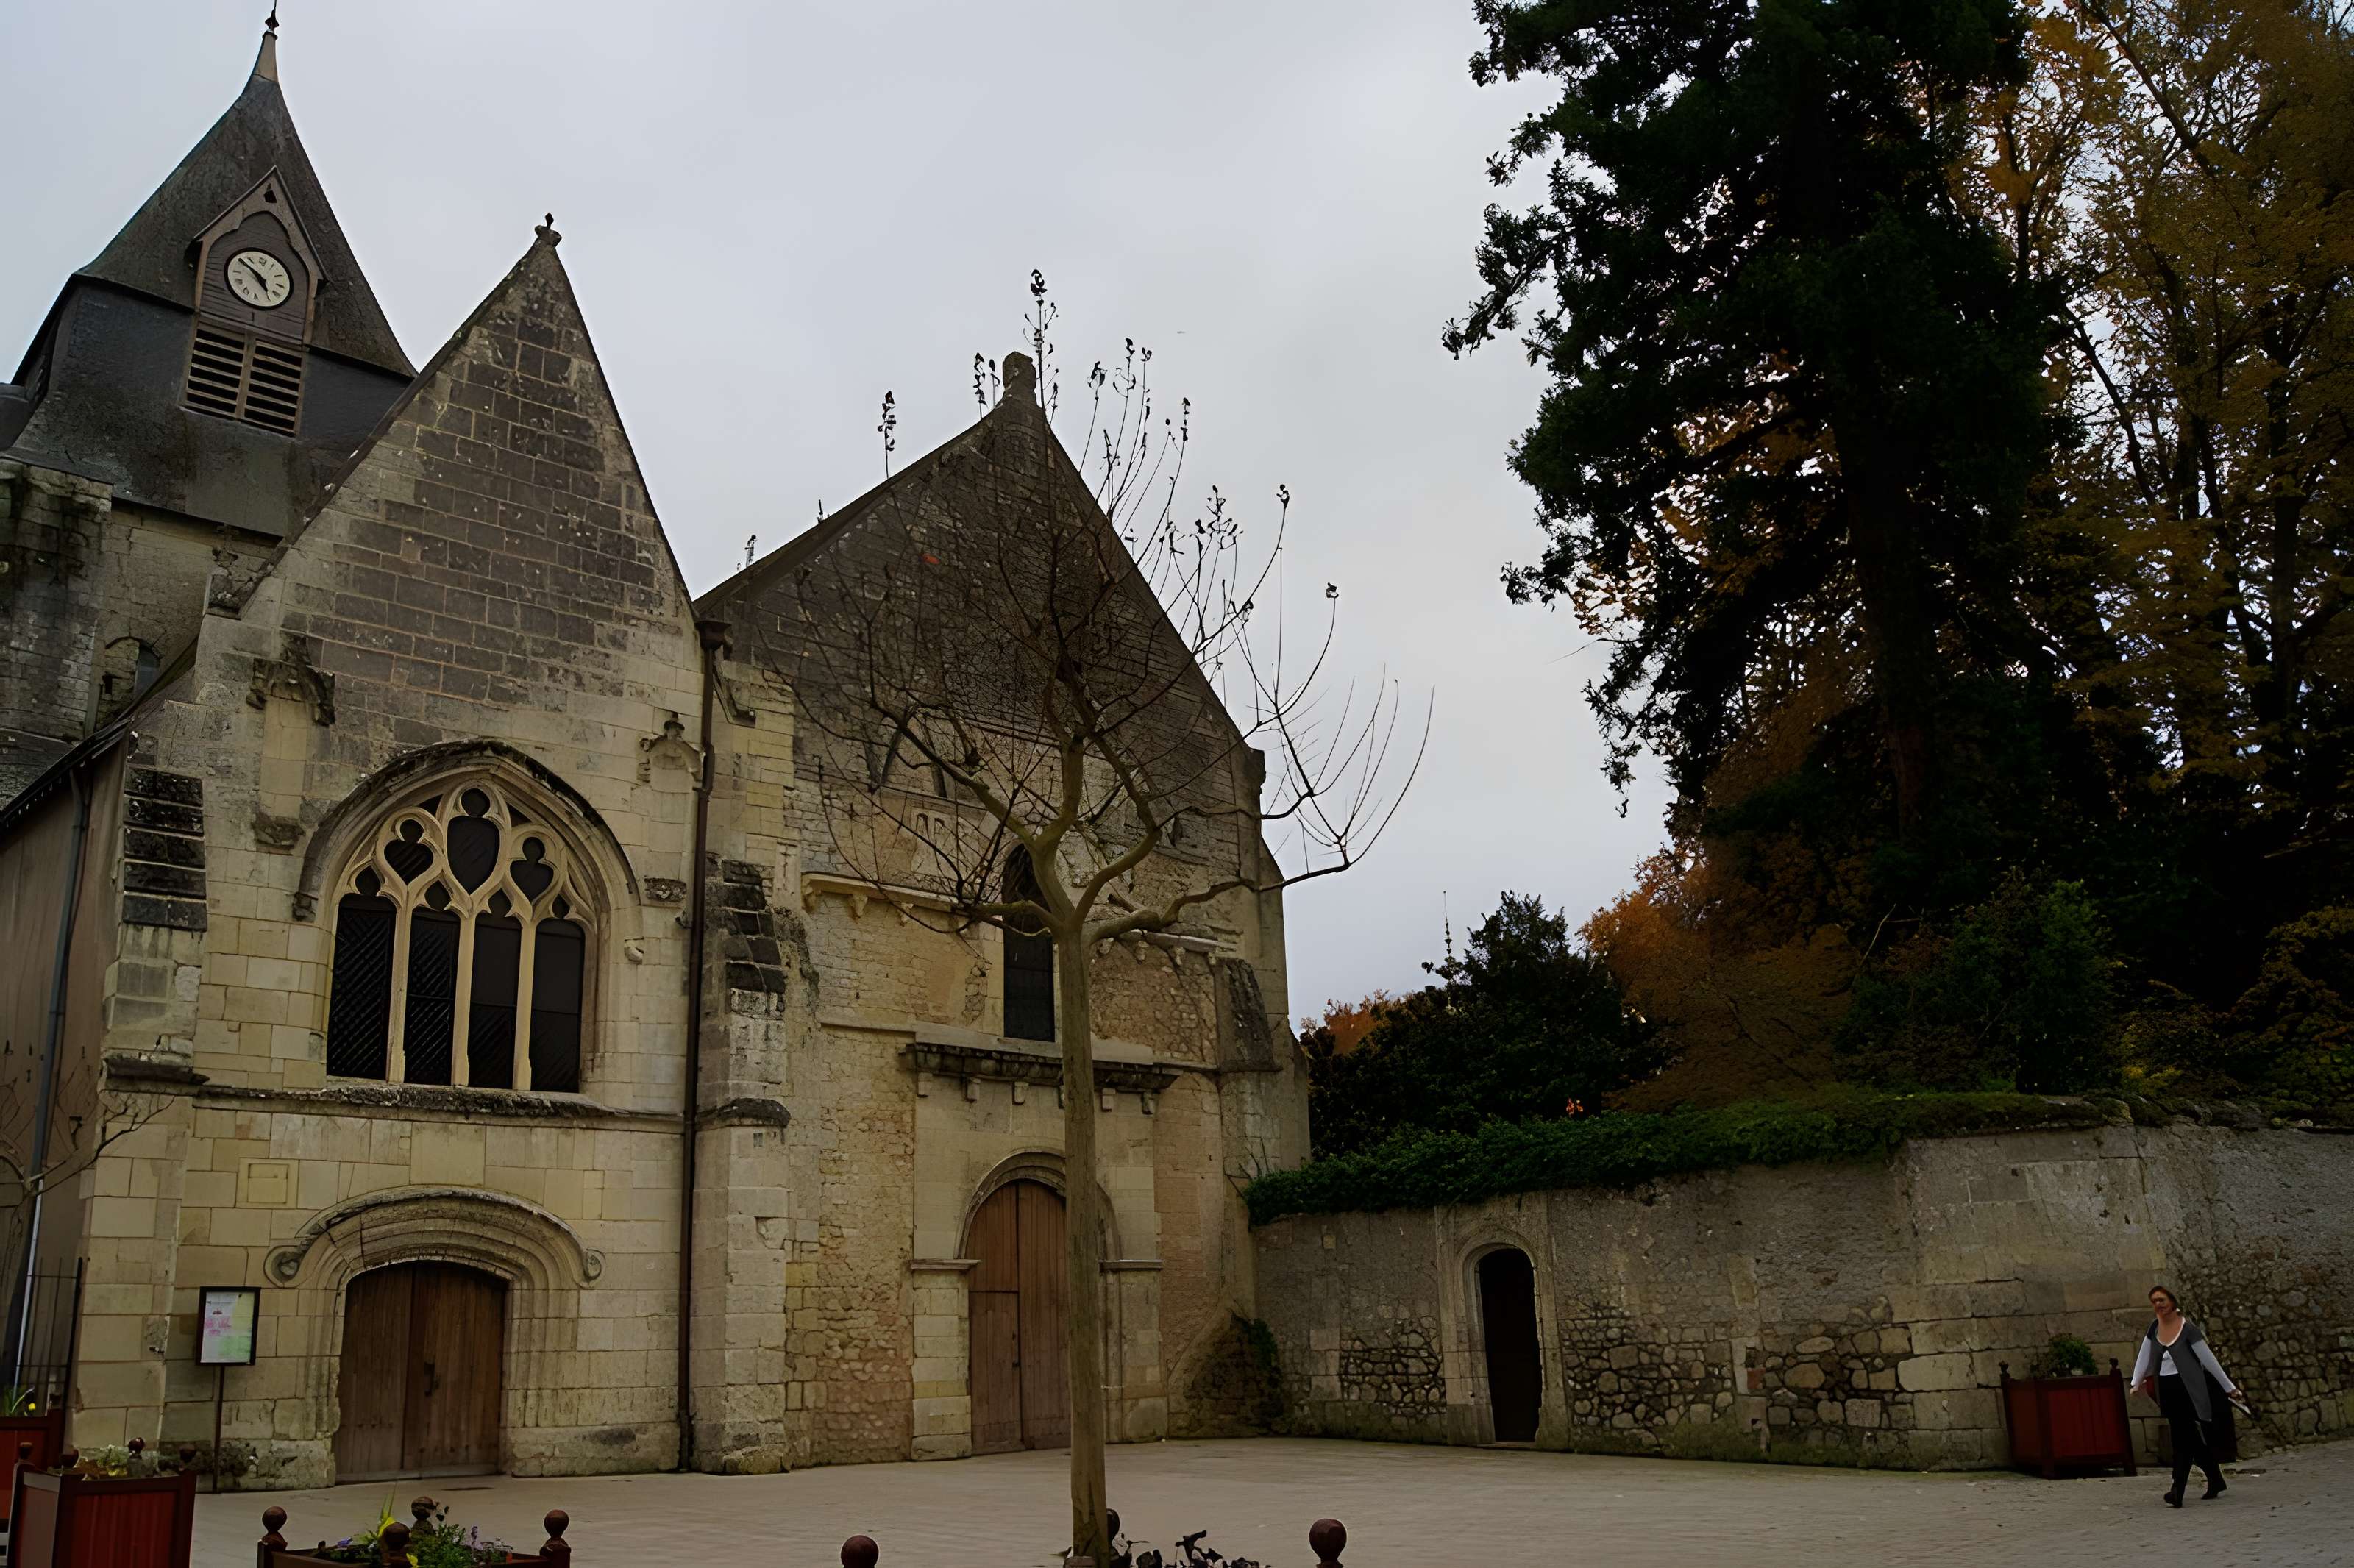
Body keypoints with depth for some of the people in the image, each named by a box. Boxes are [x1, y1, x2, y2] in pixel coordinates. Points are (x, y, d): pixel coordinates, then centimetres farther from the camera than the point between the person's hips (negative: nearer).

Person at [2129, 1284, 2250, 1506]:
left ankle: (2178, 1492, -12)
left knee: (2183, 1439, -9)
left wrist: (2229, 1387, -4)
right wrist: (2136, 1383, 5)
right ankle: (2215, 1481, 29)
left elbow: (2209, 1359, -8)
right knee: (2191, 1439, 13)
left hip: (2188, 1388, -6)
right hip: (2167, 1390, 6)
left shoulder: (2188, 1328, -11)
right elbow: (2144, 1357, 11)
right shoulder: (2154, 1327, 6)